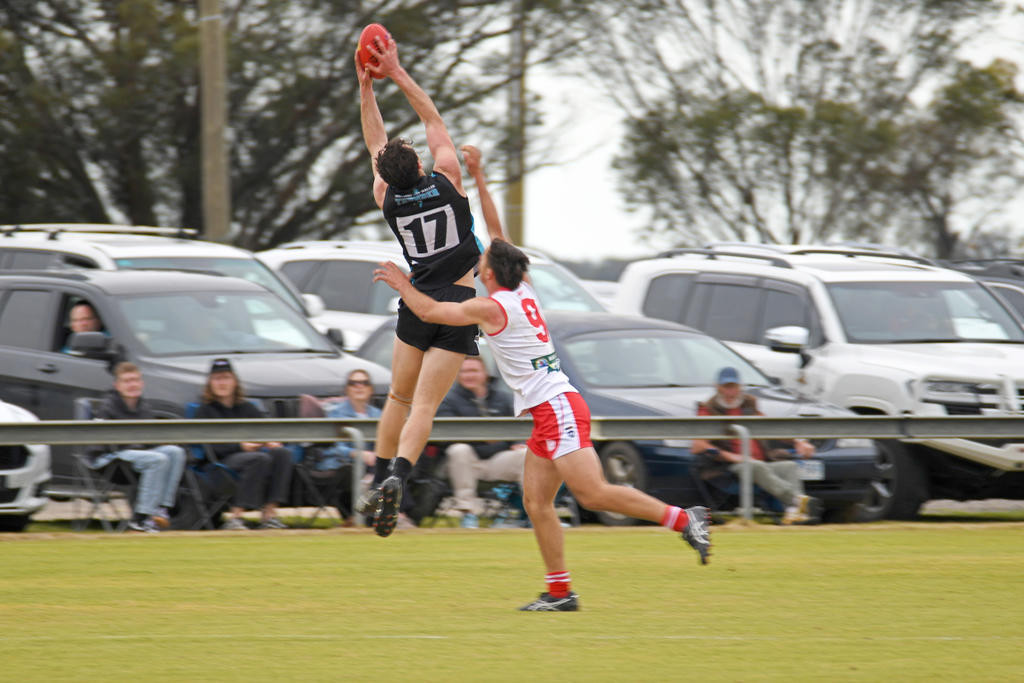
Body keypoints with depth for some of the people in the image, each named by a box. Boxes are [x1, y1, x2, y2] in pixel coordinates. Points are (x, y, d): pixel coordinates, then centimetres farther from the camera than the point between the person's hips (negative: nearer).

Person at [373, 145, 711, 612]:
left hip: (557, 409, -9)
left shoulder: (491, 307, -9)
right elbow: (497, 231, 23)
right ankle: (560, 592, 2)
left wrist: (402, 284, 13)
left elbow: (429, 312, -4)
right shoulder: (523, 291, 12)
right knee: (536, 501, 5)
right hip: (550, 413, 9)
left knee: (593, 493, -17)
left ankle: (683, 519, -17)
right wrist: (478, 179, 25)